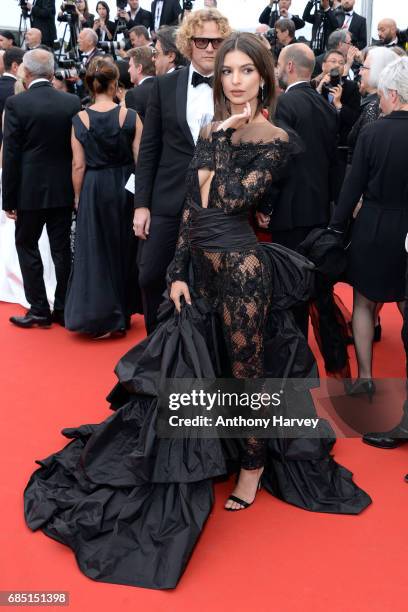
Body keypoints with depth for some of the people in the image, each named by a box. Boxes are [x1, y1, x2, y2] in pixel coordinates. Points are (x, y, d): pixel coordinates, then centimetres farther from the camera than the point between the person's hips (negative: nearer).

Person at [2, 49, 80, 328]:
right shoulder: (72, 102, -1)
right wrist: (77, 190, 11)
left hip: (30, 190, -3)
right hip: (64, 190, 3)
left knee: (27, 247, 10)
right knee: (62, 248, 10)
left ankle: (39, 310, 10)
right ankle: (63, 309, 17)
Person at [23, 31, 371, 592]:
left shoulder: (276, 140, -9)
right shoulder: (212, 133, 9)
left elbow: (232, 200, -22)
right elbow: (193, 208, 8)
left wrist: (224, 138, -13)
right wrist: (179, 271, 5)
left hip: (240, 266, -7)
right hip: (202, 264, 7)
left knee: (244, 369, 5)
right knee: (200, 362, 16)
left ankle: (254, 463, 26)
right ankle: (218, 451, 37)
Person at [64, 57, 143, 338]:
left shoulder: (80, 119, -6)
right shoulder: (130, 116, -7)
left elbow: (78, 165, -4)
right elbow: (140, 159, -4)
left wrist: (78, 197, 7)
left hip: (93, 191, 0)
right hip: (125, 188, 1)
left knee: (96, 250, 10)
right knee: (123, 248, 16)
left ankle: (101, 318, 11)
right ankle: (122, 315, 28)